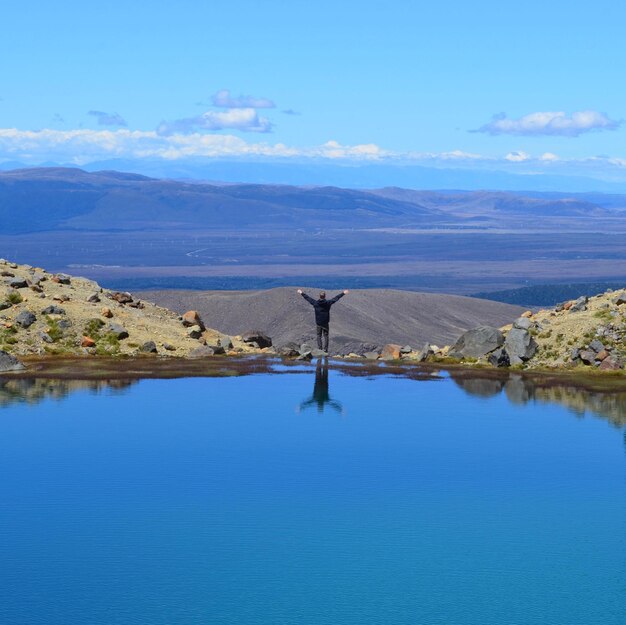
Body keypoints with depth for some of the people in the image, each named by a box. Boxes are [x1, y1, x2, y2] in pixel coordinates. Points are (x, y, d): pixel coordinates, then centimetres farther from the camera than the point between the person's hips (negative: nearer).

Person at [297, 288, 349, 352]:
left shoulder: (315, 303, -5)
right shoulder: (328, 303, -9)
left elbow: (308, 298, 9)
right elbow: (336, 298, 2)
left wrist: (302, 293, 24)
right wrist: (343, 293, 14)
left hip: (318, 322, 1)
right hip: (325, 322, -1)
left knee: (319, 335, 10)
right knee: (325, 335, 4)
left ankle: (319, 349, 9)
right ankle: (325, 349, -1)